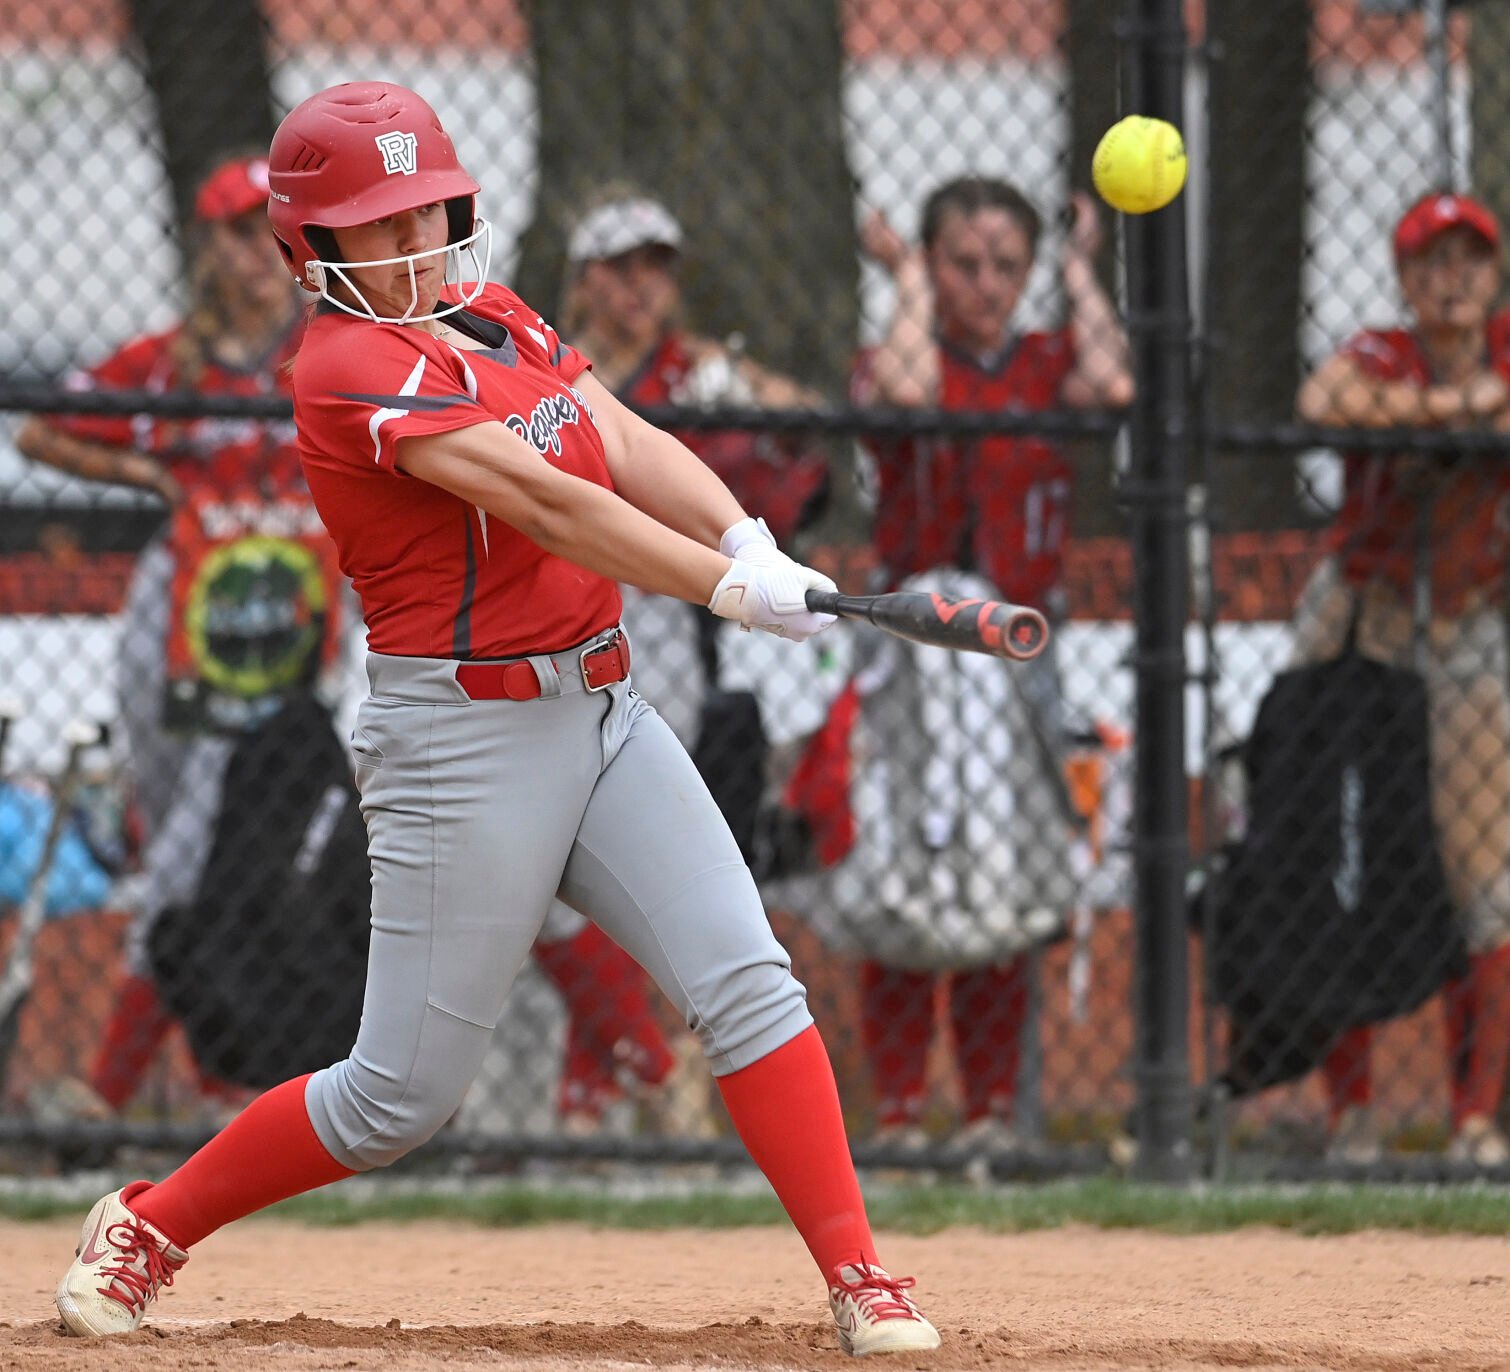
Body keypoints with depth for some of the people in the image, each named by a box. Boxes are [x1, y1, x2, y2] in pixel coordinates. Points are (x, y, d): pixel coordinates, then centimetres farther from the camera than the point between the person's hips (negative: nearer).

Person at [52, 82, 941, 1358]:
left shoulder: (493, 318, 11)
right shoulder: (352, 368, -16)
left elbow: (628, 444, 0)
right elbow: (540, 500, -24)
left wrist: (745, 535, -19)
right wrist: (731, 587, -30)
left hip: (601, 710, 7)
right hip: (466, 735, -7)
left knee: (745, 980, -7)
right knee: (402, 1096, 0)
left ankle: (860, 1280, -7)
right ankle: (150, 1227, 20)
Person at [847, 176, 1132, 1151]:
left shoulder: (1048, 365, 9)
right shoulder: (895, 358, 3)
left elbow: (1112, 385, -14)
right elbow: (907, 391, -22)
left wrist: (1081, 270, -2)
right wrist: (911, 283, -8)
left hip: (1021, 658, 2)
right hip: (916, 656, -2)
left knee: (1004, 889, 5)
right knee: (906, 885, -6)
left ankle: (994, 1110, 10)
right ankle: (900, 1114, -4)